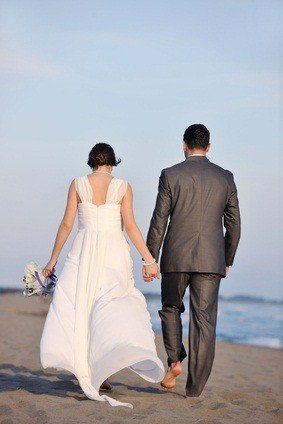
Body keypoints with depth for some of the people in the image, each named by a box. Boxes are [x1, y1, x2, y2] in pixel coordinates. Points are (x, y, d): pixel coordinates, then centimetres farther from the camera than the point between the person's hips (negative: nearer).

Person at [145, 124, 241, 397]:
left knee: (171, 308, 21)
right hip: (210, 259, 1)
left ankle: (175, 360, 2)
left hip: (176, 257, -1)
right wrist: (227, 260, 20)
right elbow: (234, 225, 9)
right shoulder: (225, 178, 6)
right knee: (204, 320, 3)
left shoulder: (171, 175, -1)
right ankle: (195, 387, 2)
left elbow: (159, 221, -3)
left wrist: (150, 259, 3)